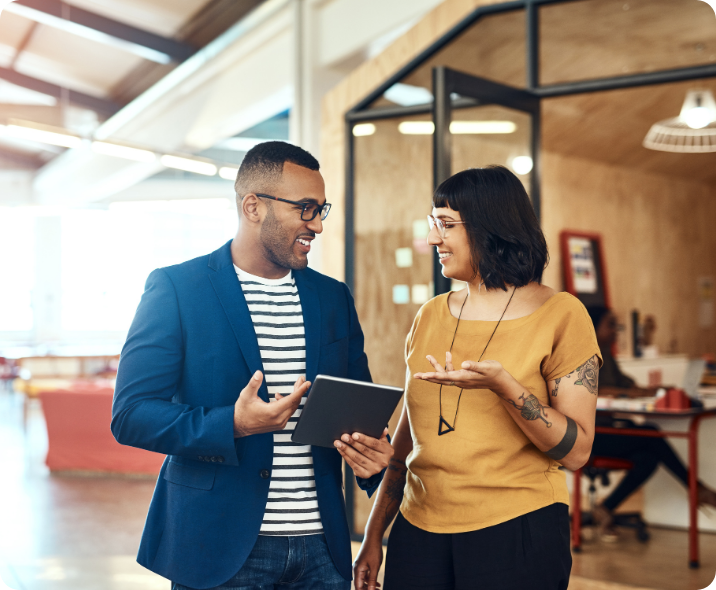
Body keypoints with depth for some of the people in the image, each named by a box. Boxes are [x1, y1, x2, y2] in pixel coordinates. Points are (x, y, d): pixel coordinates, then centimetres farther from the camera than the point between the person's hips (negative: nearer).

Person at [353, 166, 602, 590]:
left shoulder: (561, 315, -6)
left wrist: (503, 385, -25)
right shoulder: (431, 316, 8)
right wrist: (374, 535, 12)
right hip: (420, 531, 4)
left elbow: (577, 451, -10)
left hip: (517, 532, -4)